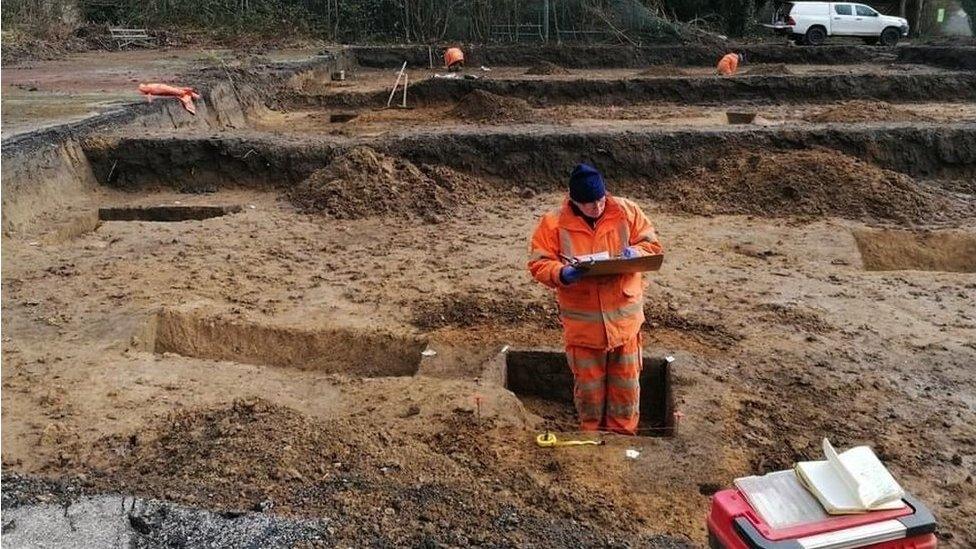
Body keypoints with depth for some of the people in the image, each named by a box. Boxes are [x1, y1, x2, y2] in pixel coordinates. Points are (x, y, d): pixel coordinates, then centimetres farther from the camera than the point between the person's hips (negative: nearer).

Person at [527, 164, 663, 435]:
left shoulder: (627, 212, -5)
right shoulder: (554, 223, -9)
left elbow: (652, 243, 3)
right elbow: (538, 263, -7)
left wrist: (635, 252, -20)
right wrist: (561, 274, -27)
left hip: (624, 318, 1)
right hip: (582, 323, -1)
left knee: (626, 383, 13)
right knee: (588, 385, 14)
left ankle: (623, 435, 33)